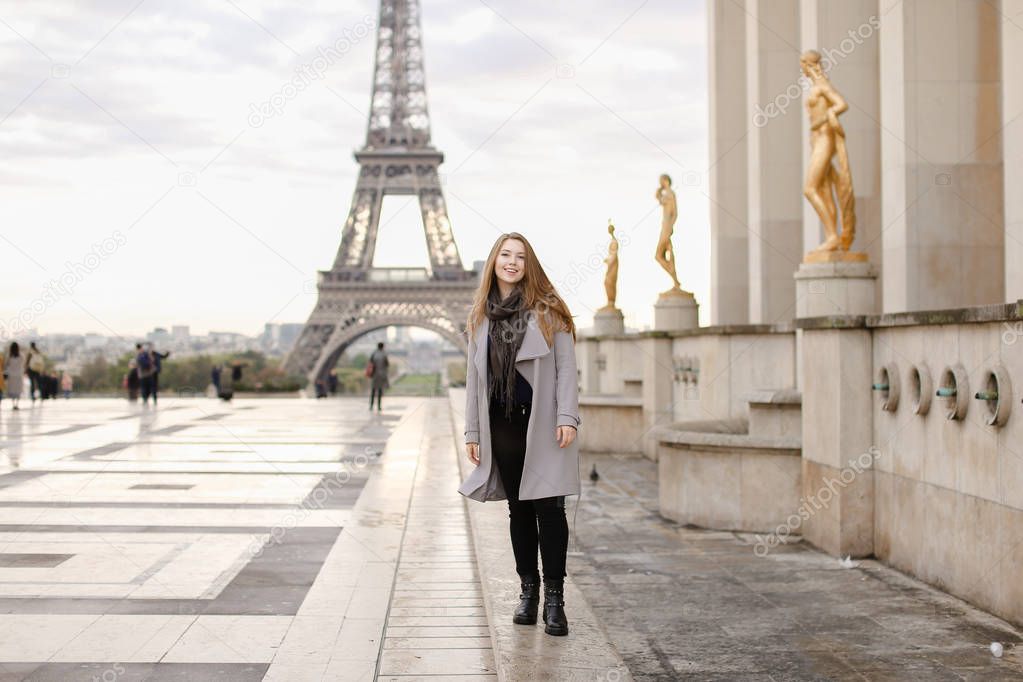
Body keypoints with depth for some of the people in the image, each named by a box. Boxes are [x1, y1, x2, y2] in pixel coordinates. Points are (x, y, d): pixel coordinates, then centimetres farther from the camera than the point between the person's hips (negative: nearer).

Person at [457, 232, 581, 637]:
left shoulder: (547, 310, 1)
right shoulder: (480, 315, 11)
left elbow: (566, 367, -3)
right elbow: (474, 376, 13)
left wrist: (567, 417, -12)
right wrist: (473, 431, 9)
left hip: (543, 423, -4)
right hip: (502, 424, 4)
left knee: (549, 507, -6)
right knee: (518, 508, 9)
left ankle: (554, 598, -2)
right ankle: (528, 591, 17)